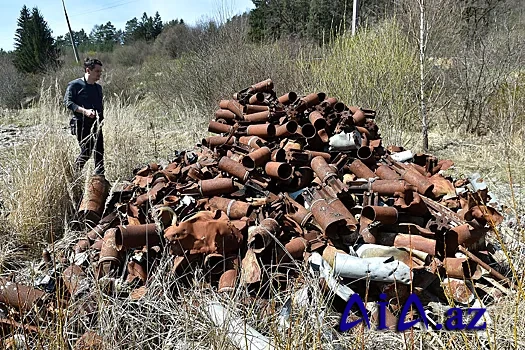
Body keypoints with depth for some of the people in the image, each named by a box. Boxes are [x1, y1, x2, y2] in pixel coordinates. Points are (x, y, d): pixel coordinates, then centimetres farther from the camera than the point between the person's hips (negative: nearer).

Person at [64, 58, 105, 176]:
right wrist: (84, 111, -22)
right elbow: (67, 102, -11)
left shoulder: (98, 87, 17)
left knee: (99, 151, 3)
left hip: (96, 124, 7)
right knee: (86, 152, -7)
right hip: (81, 124, -6)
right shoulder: (75, 85, -4)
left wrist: (101, 119, 12)